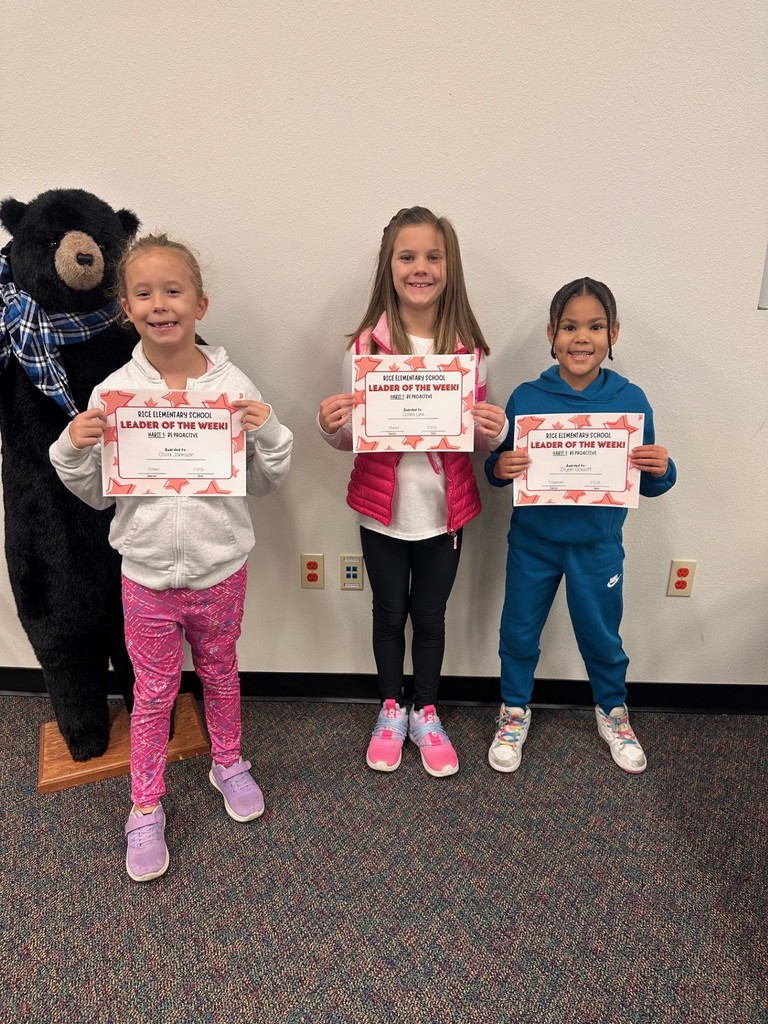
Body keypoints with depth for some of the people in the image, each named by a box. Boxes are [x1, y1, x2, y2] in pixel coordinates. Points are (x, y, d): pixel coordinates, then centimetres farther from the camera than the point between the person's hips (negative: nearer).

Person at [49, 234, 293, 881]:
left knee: (221, 675, 21)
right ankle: (145, 808, 35)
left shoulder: (234, 386, -9)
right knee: (153, 694, 14)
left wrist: (269, 434, -21)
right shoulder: (112, 393, -7)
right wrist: (73, 450, -17)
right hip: (147, 574, 0)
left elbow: (266, 483, -3)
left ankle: (228, 764, 47)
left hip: (221, 570, 0)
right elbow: (98, 494, 1)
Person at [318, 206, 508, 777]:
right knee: (389, 614, 17)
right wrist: (330, 427, -24)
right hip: (383, 509, 0)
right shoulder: (366, 345, -8)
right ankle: (391, 711, 40)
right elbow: (350, 437, -3)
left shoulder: (469, 347, -5)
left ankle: (426, 714, 38)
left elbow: (482, 438, 2)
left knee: (430, 617, 16)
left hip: (444, 510, 1)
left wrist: (495, 431, -20)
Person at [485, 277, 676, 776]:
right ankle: (515, 712, 40)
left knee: (602, 636, 18)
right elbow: (498, 469, -3)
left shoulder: (631, 399, -9)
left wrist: (662, 470, -23)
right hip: (533, 542, 0)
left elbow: (648, 484, -1)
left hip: (598, 545, 1)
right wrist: (501, 468, -25)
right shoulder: (525, 397, -11)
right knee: (519, 633, 15)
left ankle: (613, 713, 46)